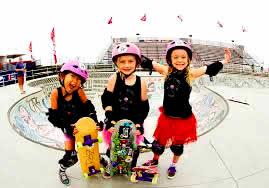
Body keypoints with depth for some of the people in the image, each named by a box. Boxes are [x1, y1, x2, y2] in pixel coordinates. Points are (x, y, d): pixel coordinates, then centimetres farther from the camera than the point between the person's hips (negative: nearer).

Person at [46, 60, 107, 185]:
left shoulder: (79, 91, -19)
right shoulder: (56, 93, -20)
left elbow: (89, 108, -9)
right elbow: (54, 117, -15)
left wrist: (95, 122, -18)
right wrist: (68, 128, -20)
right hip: (69, 128, 0)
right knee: (71, 157, 1)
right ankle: (61, 170, 34)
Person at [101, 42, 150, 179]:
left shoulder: (141, 82, -8)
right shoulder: (113, 79, -10)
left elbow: (143, 107, -3)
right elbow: (106, 101, -9)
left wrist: (138, 125, -9)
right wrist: (110, 120, -14)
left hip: (133, 123, 0)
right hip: (115, 122, 0)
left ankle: (132, 168, 43)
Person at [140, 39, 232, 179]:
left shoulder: (191, 73, -12)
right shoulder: (167, 71, -9)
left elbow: (210, 69, -5)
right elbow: (148, 63, -3)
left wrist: (223, 61, -9)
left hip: (184, 119, -1)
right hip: (167, 117, 1)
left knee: (177, 145, 20)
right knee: (159, 142, 16)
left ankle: (173, 165, 50)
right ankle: (155, 160, 49)